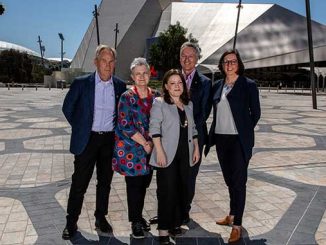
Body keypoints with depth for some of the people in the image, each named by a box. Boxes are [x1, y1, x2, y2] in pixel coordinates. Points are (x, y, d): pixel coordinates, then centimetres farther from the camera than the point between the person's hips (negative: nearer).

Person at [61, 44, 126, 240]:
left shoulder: (120, 86, 1)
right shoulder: (81, 83, -7)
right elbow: (68, 109, 2)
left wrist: (116, 130, 5)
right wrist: (80, 128, 2)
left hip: (110, 140, 3)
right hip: (87, 140, -2)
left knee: (105, 182, 13)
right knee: (79, 183, 5)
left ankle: (101, 218, 29)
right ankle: (71, 222, 19)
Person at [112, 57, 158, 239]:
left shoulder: (155, 96, 6)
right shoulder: (127, 97, -7)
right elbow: (126, 126, -13)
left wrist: (153, 144, -1)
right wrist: (145, 144, -12)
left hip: (150, 148, 4)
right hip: (131, 149, -4)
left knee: (144, 183, 11)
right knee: (134, 184, 2)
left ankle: (138, 216, 31)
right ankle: (135, 221, 20)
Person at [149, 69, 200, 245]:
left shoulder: (188, 104, 14)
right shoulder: (159, 103, -4)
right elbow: (154, 128, -11)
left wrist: (196, 148, 11)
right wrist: (160, 151, -18)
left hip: (185, 154, 6)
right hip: (167, 154, -6)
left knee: (183, 189, 10)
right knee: (167, 191, -3)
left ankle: (176, 223, 26)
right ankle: (164, 230, 7)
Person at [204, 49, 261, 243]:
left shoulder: (248, 85, -5)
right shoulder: (217, 86, 9)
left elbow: (256, 113, -1)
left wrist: (244, 132, 1)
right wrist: (214, 134, 9)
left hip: (239, 140, -5)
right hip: (221, 139, 5)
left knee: (238, 181, 0)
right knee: (229, 180, 16)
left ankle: (237, 225, 9)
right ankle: (232, 216, 32)